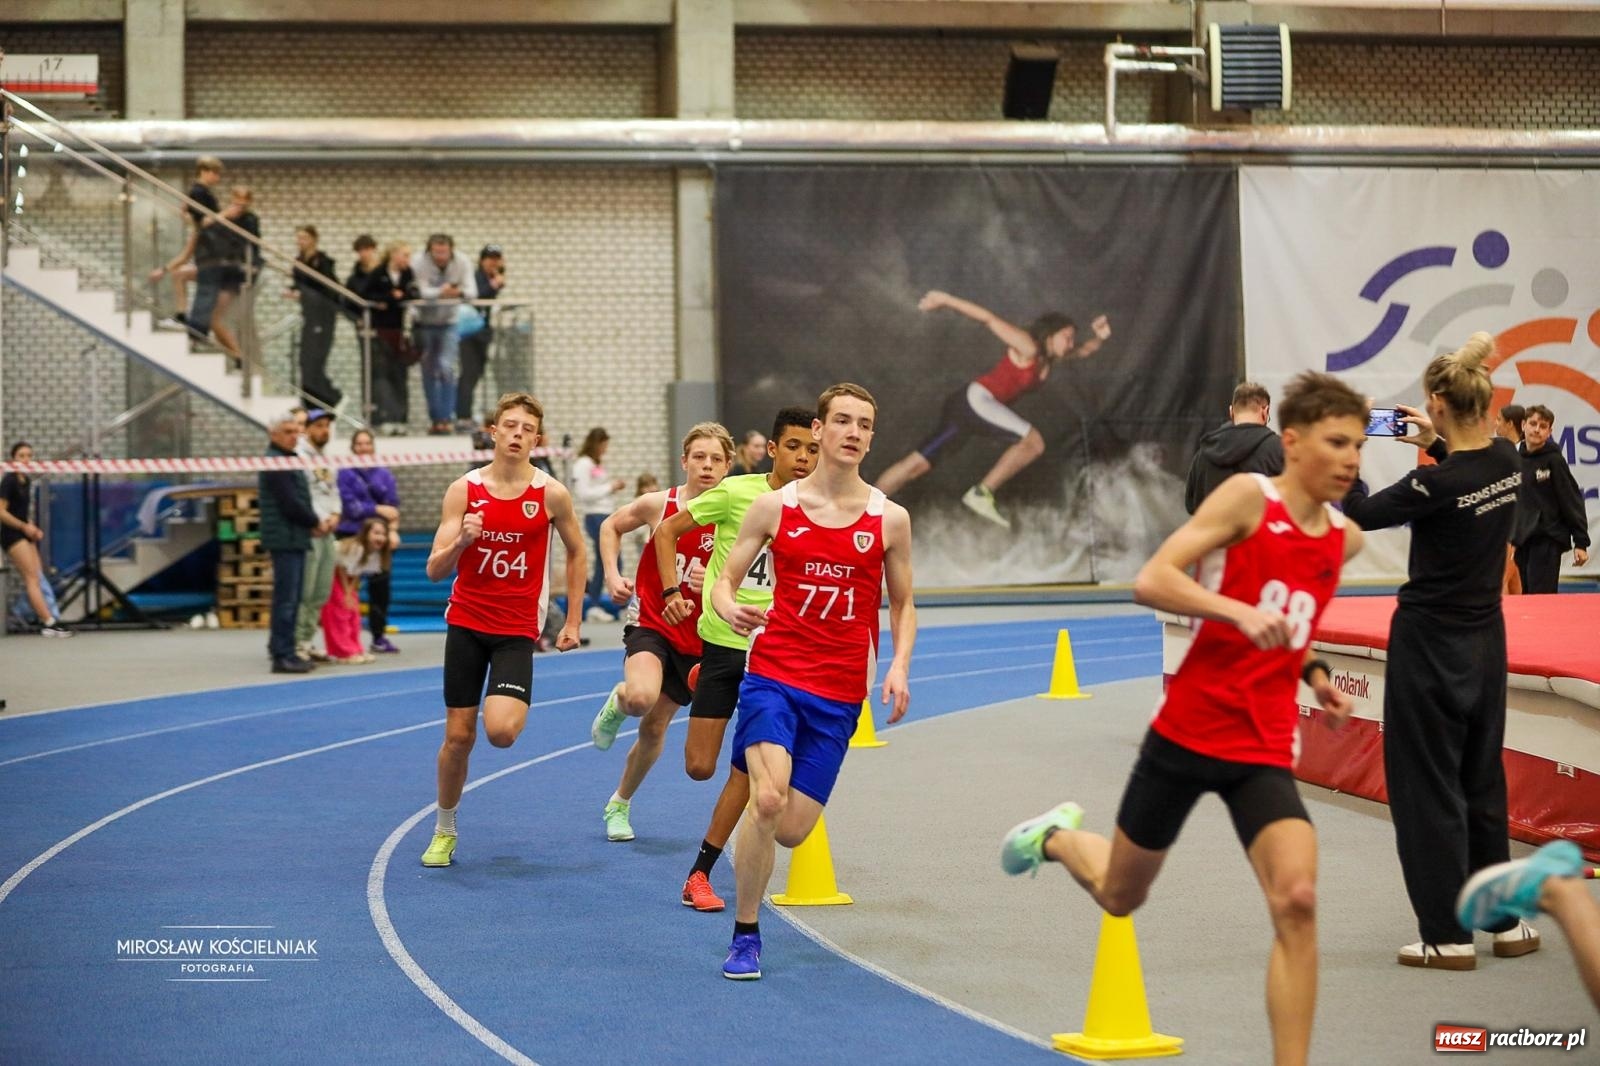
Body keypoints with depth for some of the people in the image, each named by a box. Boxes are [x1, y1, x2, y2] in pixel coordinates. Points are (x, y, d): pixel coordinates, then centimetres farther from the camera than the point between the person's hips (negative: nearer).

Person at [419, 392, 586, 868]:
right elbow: (435, 570, -5)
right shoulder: (464, 489, -4)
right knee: (458, 736, 3)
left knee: (500, 731, -21)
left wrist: (573, 621, 9)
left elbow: (576, 552, 11)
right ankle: (444, 831, 23)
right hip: (466, 622, 1)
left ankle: (516, 709, 17)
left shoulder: (551, 494, -5)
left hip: (517, 629, -1)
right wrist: (461, 541, -25)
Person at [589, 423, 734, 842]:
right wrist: (612, 576, -2)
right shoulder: (658, 505, -9)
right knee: (642, 697, -31)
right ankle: (618, 701, 8)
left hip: (695, 636, 2)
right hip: (651, 623, -2)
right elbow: (610, 527, 10)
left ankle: (620, 803, 34)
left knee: (655, 726, 11)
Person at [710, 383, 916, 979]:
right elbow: (725, 579, 6)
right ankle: (745, 936, -6)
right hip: (773, 675, -2)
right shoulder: (773, 508, 1)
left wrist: (899, 666, -4)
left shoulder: (889, 520, 4)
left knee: (791, 831, -1)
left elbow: (902, 604, 13)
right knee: (768, 800, -23)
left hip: (839, 693, 2)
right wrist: (728, 607, -18)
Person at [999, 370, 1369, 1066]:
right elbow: (1151, 582, -20)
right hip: (1188, 731, -3)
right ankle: (1057, 836, 50)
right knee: (1120, 896, 16)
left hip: (1266, 750, 3)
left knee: (1296, 901, -20)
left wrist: (1312, 673, 9)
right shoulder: (1249, 496, -11)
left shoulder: (1344, 539, 6)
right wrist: (1241, 613, -32)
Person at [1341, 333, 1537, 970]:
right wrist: (1437, 445, 17)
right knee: (1483, 780, 17)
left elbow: (1363, 515, -9)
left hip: (1430, 644, -7)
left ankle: (1448, 936, 5)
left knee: (1427, 787, 2)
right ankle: (1510, 921, 22)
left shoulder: (1436, 483, -23)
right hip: (1484, 640, 7)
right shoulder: (1507, 462, -1)